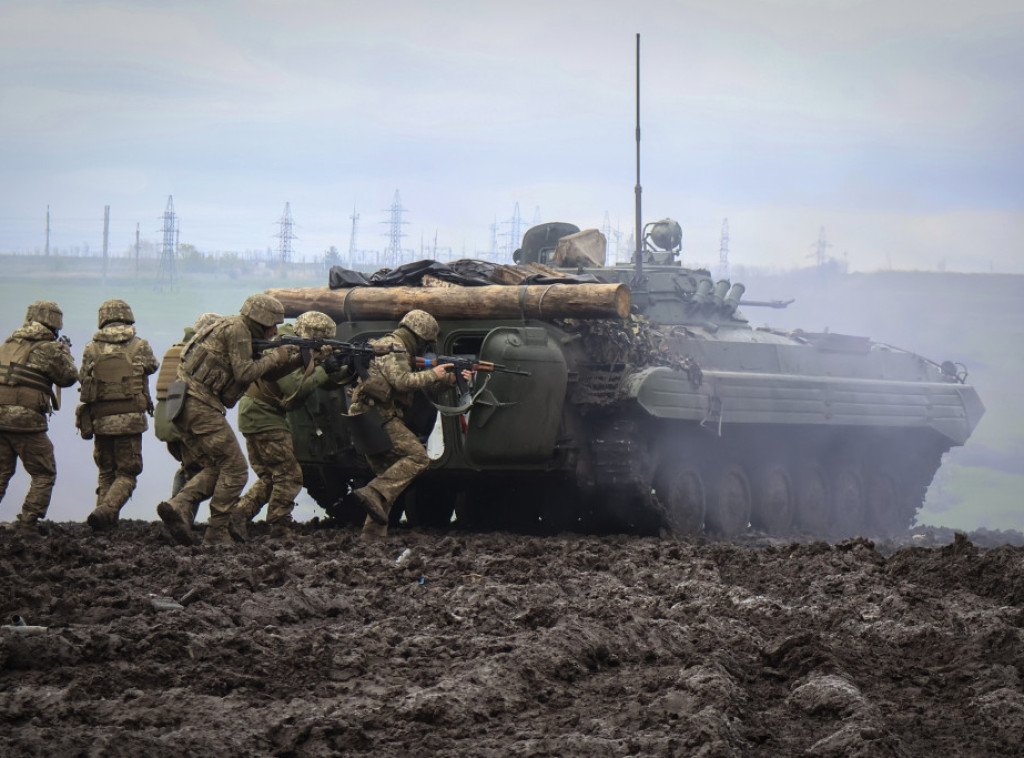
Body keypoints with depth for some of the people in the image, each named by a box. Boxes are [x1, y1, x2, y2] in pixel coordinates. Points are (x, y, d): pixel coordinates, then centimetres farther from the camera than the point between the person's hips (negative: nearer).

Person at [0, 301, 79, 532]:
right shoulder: (48, 349, -6)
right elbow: (68, 377, 5)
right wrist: (66, 352, 23)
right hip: (27, 420, -6)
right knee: (44, 475, 8)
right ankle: (27, 523, 0)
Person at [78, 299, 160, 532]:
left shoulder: (91, 349, 2)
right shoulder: (140, 346, -1)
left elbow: (83, 381, 4)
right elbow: (152, 366, 18)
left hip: (100, 419, 2)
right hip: (130, 418, -2)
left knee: (106, 473, 17)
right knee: (126, 474, 4)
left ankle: (107, 522, 8)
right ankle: (105, 511, -19)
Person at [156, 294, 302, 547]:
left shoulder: (243, 335, 24)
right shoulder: (237, 329, -6)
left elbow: (271, 372, 27)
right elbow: (244, 374, -15)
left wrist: (301, 359, 18)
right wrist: (275, 357, -2)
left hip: (184, 408, 10)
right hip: (200, 405, -10)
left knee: (216, 467, 15)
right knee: (235, 469, -4)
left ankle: (179, 506, -4)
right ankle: (216, 533, -2)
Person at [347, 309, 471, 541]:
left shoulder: (401, 351, 25)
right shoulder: (392, 347, -8)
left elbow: (425, 386, 30)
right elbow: (402, 381, -22)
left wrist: (454, 378, 22)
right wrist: (432, 375, -10)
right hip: (379, 416, -11)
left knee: (388, 473, 12)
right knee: (417, 457, -16)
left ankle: (373, 534, 9)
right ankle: (373, 494, -28)